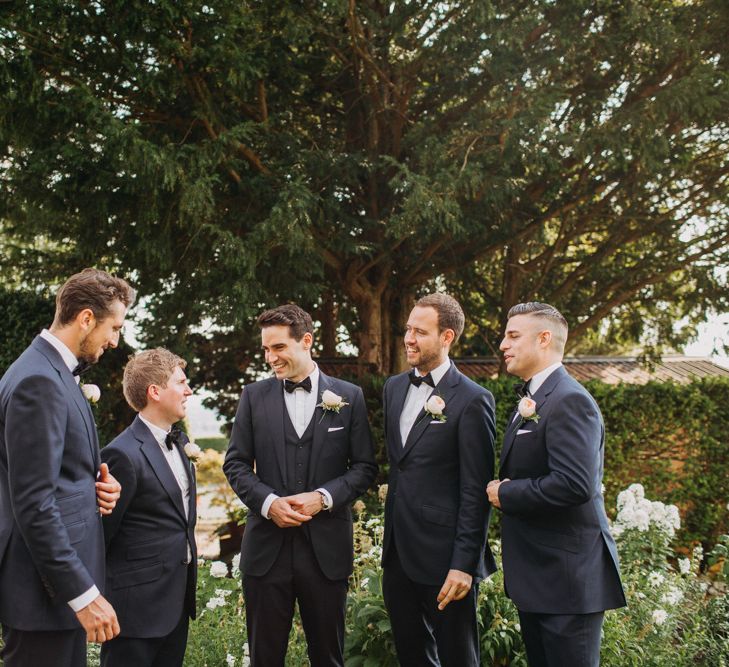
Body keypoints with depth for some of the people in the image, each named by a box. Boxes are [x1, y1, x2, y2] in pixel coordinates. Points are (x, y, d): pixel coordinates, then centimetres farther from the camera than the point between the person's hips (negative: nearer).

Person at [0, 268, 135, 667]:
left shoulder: (54, 372, 13)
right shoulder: (39, 381, -18)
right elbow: (34, 505, -22)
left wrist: (95, 486, 0)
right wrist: (84, 594, -21)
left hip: (63, 578, 10)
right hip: (46, 589, -10)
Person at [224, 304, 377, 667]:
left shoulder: (349, 396, 3)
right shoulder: (254, 396, 5)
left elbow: (364, 467, 3)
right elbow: (236, 464, 5)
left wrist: (323, 497, -13)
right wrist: (268, 501, -12)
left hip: (327, 547, 0)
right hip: (267, 546, 1)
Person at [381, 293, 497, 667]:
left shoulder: (472, 400, -12)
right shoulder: (394, 387, 10)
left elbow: (476, 491, -14)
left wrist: (464, 564, -17)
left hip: (443, 556, -7)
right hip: (398, 552, 7)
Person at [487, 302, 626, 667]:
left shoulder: (569, 400, -17)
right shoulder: (530, 401, 15)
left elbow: (575, 484, -28)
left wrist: (505, 495, -16)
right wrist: (503, 489, 1)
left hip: (567, 579, -10)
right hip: (535, 576, 10)